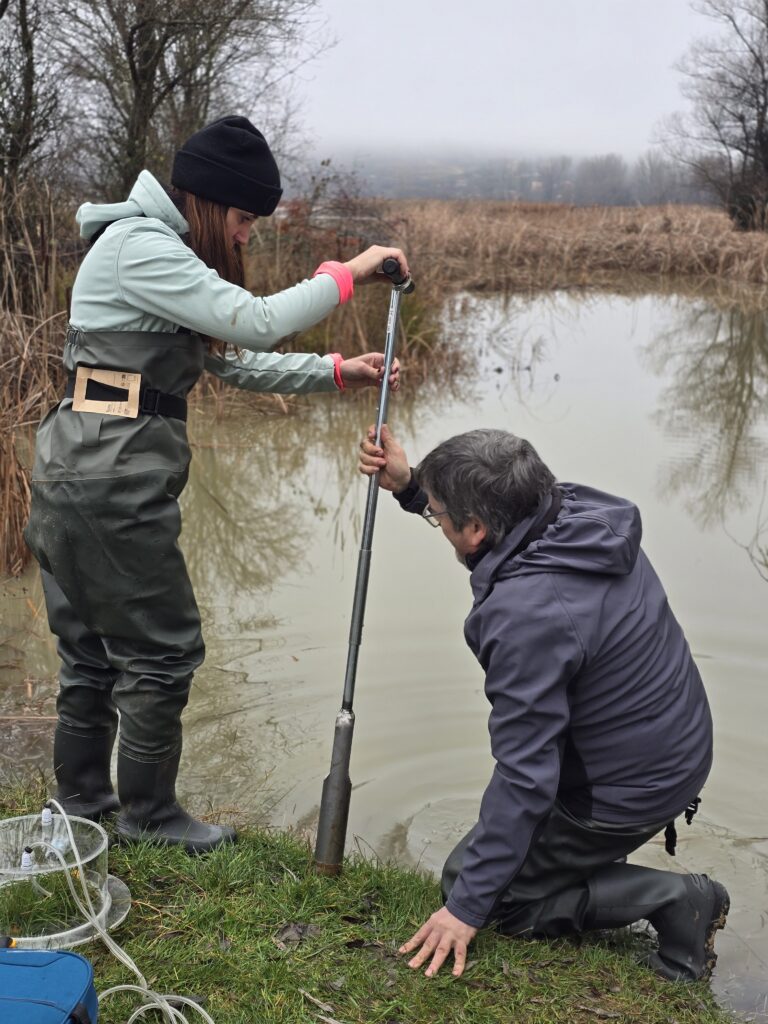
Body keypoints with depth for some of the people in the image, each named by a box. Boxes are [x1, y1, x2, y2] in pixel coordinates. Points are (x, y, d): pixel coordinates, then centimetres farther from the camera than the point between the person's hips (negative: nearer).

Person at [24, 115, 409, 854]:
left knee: (93, 647, 18)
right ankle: (148, 814, 18)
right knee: (162, 648, 2)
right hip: (114, 481, -10)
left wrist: (338, 372, 9)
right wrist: (346, 275, -10)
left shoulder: (160, 253, 20)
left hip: (77, 474, 10)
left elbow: (236, 362, 17)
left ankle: (81, 804, 32)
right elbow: (254, 323, -21)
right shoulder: (139, 246, -14)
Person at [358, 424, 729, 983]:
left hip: (630, 790, -9)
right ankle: (594, 856, 28)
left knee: (469, 884, 7)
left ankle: (672, 898, 0)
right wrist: (408, 485, 3)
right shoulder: (581, 513, -9)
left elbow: (526, 775, -28)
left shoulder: (526, 617, -33)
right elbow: (498, 519, 15)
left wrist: (467, 907, -19)